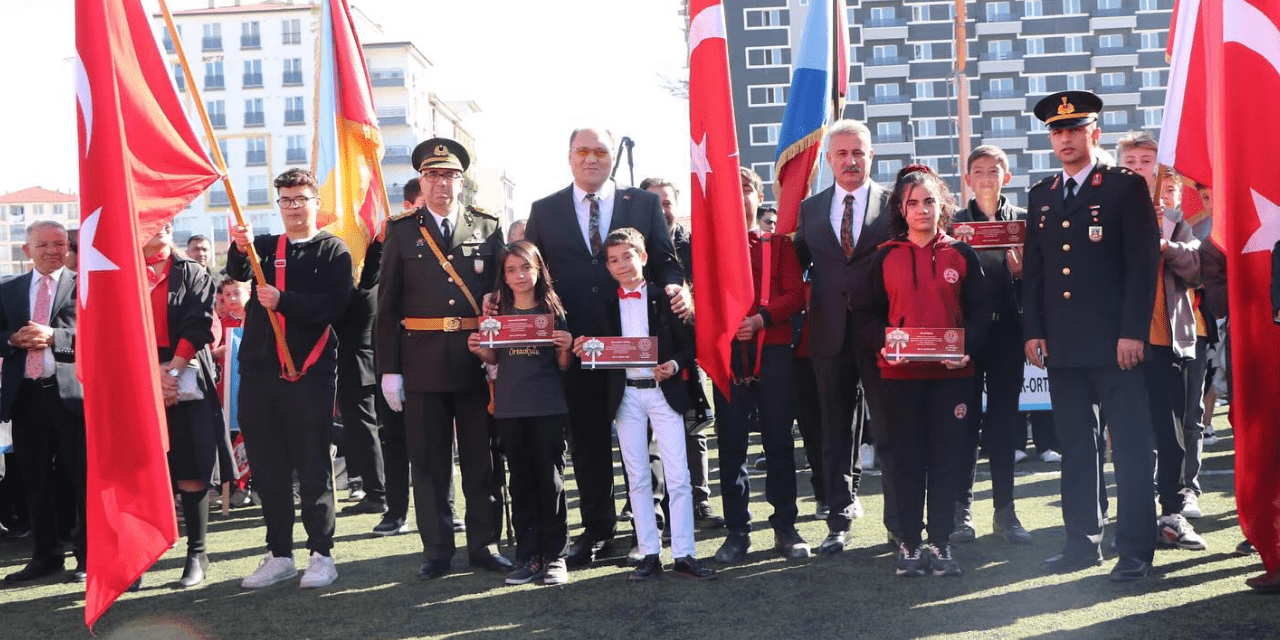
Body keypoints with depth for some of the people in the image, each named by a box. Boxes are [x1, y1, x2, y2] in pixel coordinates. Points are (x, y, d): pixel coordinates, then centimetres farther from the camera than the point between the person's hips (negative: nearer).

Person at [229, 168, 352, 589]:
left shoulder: (333, 251, 4)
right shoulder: (264, 247, 15)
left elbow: (333, 305, -11)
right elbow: (237, 273, -7)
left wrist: (283, 300, -23)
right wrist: (240, 249, -29)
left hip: (309, 372, -4)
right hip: (259, 369, 4)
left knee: (313, 466, 0)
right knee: (267, 468, 8)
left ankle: (322, 554, 9)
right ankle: (279, 555, 19)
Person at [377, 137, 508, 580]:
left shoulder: (488, 227, 7)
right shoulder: (401, 231, 6)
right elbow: (387, 305, 4)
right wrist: (389, 369, -2)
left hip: (479, 360, 1)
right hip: (423, 361, 0)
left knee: (482, 458, 6)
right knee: (429, 461, 5)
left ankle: (484, 544, 18)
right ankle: (437, 550, 16)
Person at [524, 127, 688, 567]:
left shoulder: (644, 204, 6)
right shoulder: (544, 211, 9)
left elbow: (665, 261, 5)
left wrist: (675, 287, -16)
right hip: (577, 344, 1)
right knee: (587, 440, 10)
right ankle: (597, 528, 22)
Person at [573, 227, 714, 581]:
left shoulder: (665, 297, 0)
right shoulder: (606, 306, 8)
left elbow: (688, 343, -1)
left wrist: (674, 365, -19)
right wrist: (586, 350, -13)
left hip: (664, 391, -3)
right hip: (626, 395, 3)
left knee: (678, 477, -3)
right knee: (637, 478, 6)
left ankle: (684, 554, 4)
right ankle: (650, 554, 14)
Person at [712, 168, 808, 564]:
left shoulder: (778, 243, 9)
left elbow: (796, 293, 1)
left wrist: (761, 318, -14)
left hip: (773, 351, 0)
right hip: (727, 352, 1)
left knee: (779, 440, 4)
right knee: (730, 443, 1)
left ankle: (785, 527, 14)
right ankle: (737, 531, 10)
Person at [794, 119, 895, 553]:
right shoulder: (810, 209, 9)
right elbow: (796, 264, 9)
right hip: (830, 334, 3)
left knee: (891, 432, 3)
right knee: (836, 434, 11)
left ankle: (899, 523, 14)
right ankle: (840, 520, 22)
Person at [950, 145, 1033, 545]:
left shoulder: (1023, 221, 9)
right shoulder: (954, 223, 7)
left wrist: (1022, 270, -14)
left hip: (1007, 331, 1)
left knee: (1004, 418, 5)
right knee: (965, 418, 1)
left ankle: (1005, 510, 13)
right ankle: (962, 508, 8)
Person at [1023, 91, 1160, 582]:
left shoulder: (1126, 187, 0)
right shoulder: (1041, 196, 15)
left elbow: (1143, 261, -6)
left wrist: (1133, 332, -13)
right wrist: (1033, 330, 7)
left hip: (1113, 342, -5)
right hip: (1062, 345, 5)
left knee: (1130, 446, -1)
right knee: (1074, 447, 9)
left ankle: (1136, 548, 6)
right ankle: (1082, 543, 17)